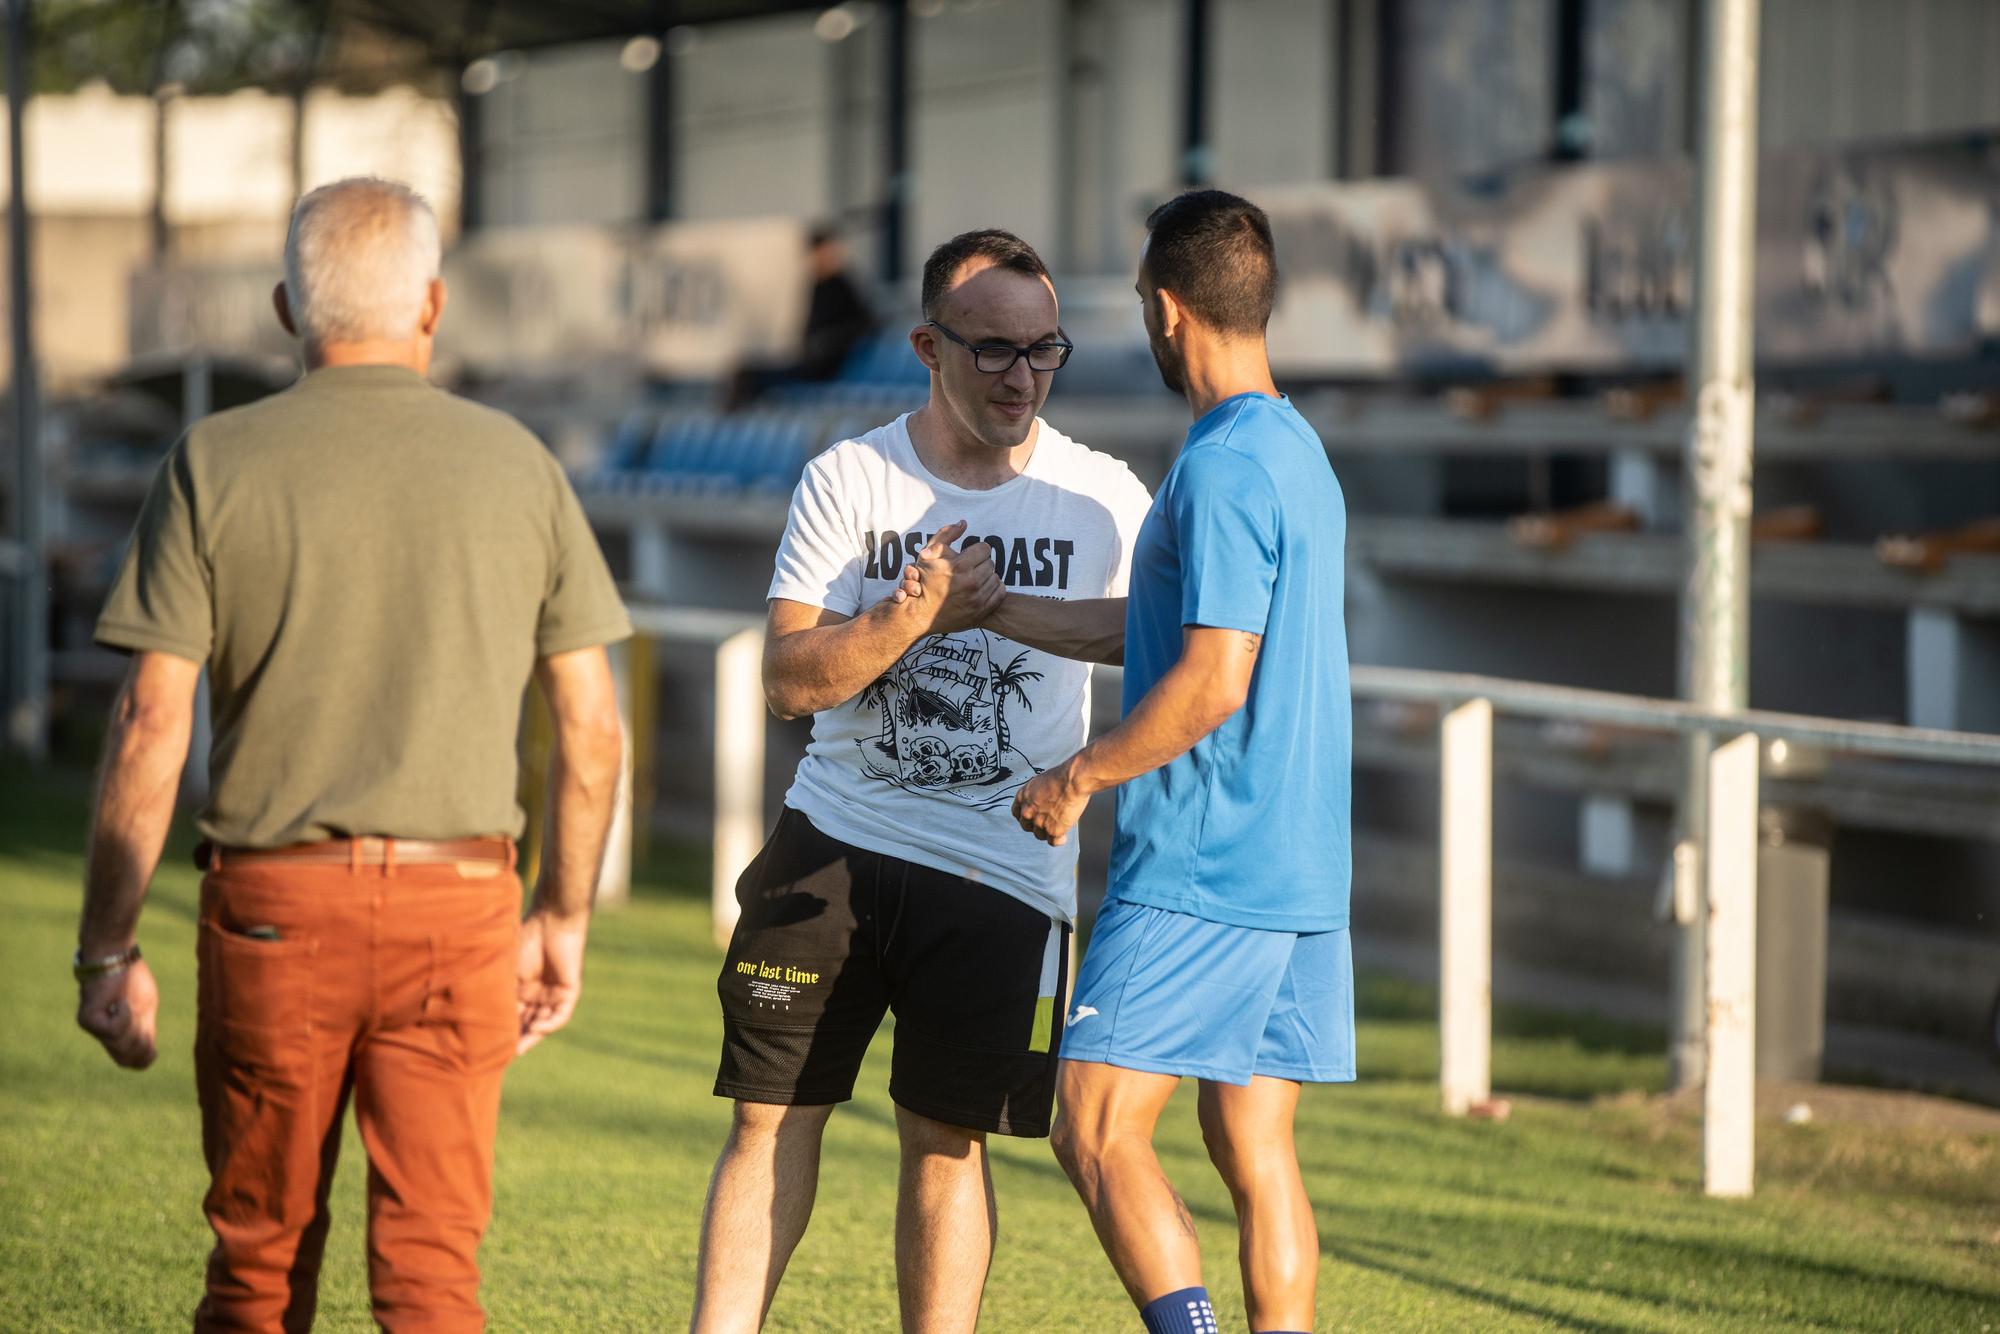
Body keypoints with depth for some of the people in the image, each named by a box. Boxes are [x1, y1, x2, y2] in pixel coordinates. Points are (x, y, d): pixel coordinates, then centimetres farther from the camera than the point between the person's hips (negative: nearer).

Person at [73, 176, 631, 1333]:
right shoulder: (516, 465, 4)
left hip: (273, 900, 0)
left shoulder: (215, 465, -1)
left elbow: (151, 729, -6)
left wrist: (107, 952, 0)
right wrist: (566, 917, 17)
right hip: (456, 899, 1)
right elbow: (593, 729, 5)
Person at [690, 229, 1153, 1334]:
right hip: (835, 838, 1)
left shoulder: (1103, 500, 0)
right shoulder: (848, 479, 0)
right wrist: (918, 610, -19)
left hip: (1000, 868, -1)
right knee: (771, 1115, 1)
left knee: (946, 1140, 1)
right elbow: (791, 678, -6)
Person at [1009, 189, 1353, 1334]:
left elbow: (1214, 680, -22)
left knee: (1099, 1133, -6)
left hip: (1199, 872, -9)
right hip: (1303, 868, 9)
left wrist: (1078, 779, -10)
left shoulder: (1224, 468, -16)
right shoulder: (1303, 454, 15)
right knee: (1253, 1143, 9)